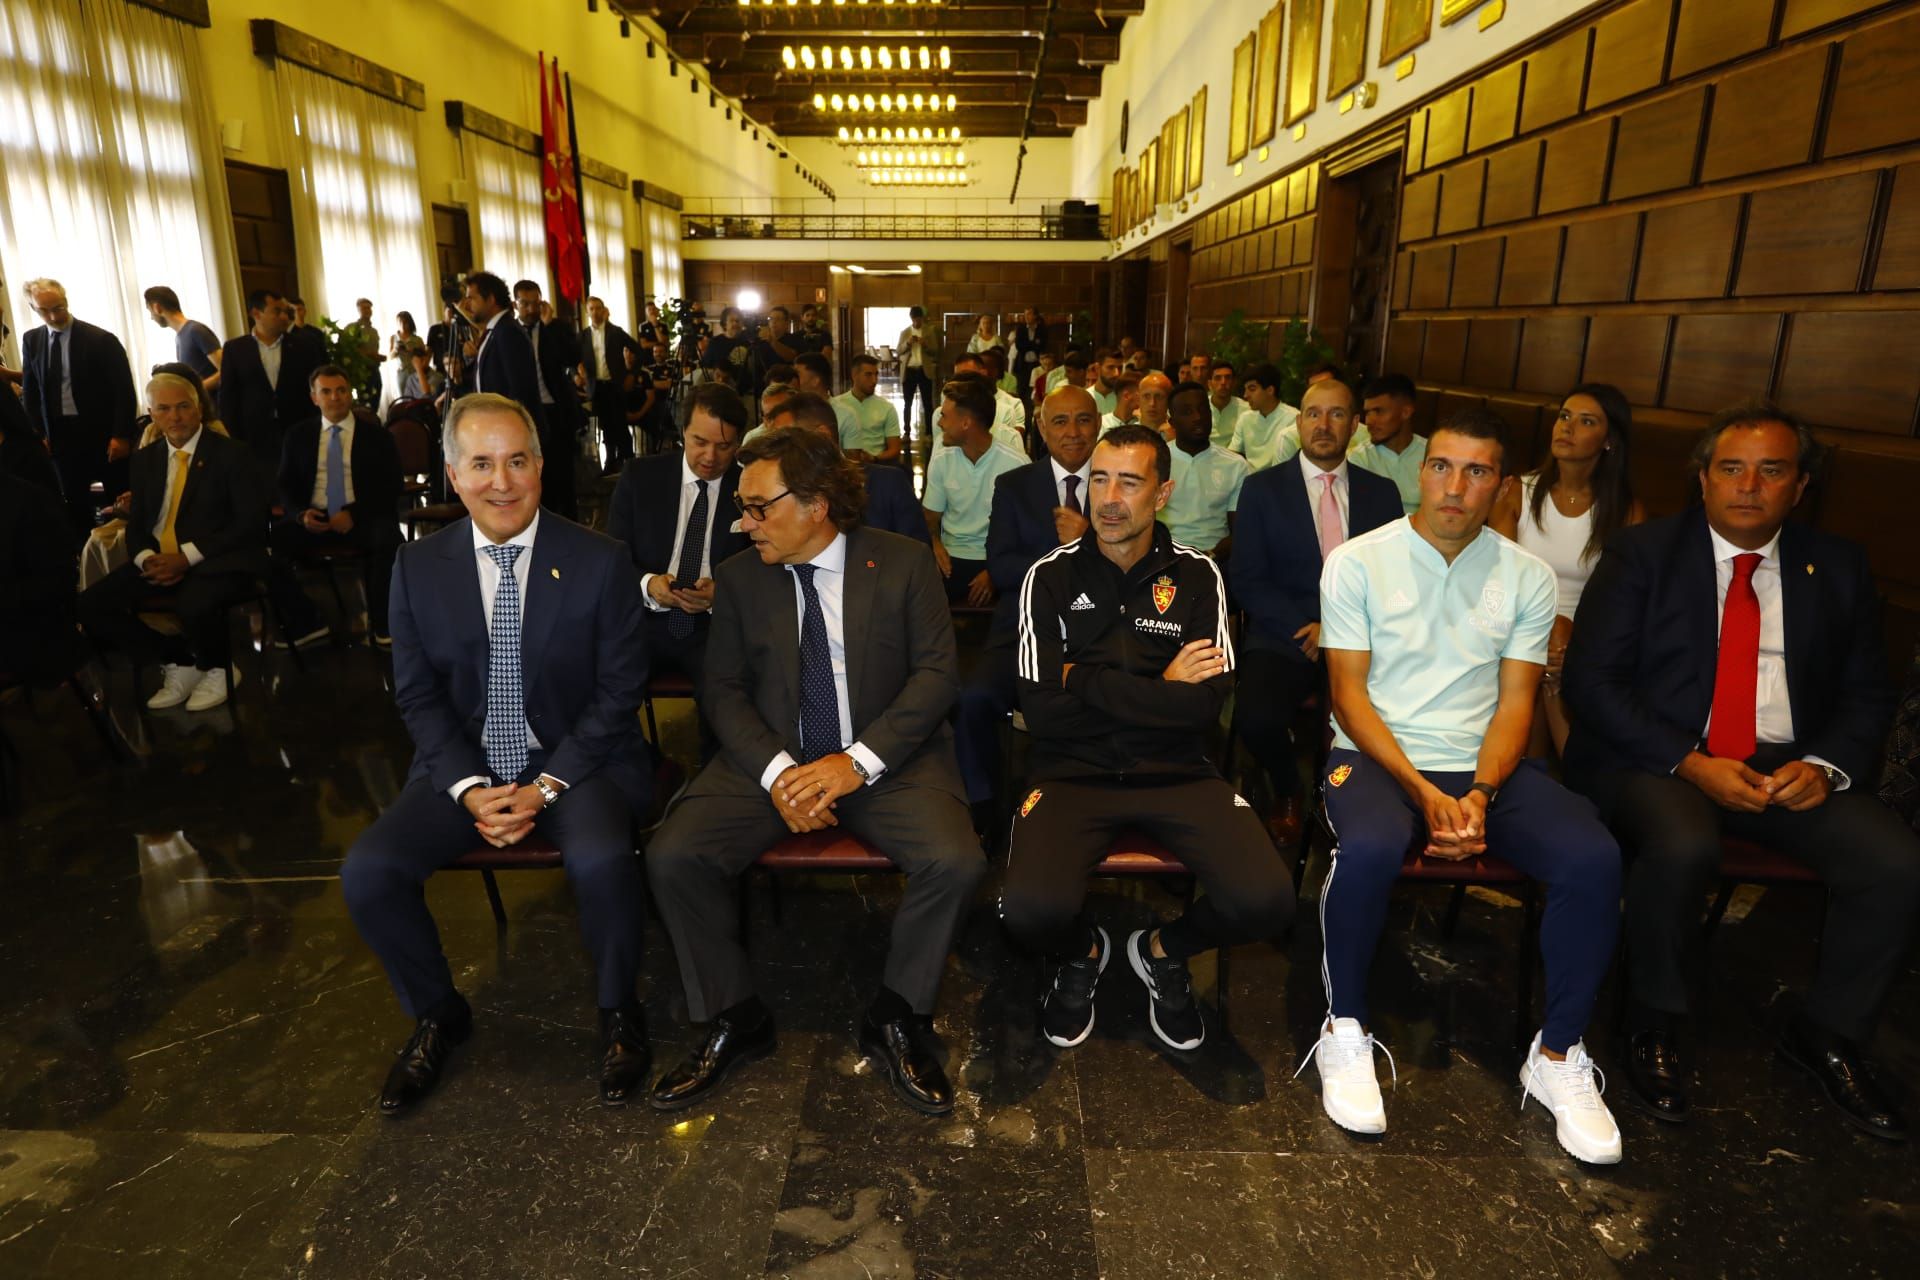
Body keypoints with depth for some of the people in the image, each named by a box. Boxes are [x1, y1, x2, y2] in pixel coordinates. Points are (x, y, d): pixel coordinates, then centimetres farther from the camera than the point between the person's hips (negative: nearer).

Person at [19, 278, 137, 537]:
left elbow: (124, 389, -8)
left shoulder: (101, 339, -7)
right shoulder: (31, 340, 7)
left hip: (102, 432, -4)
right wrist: (38, 433, 2)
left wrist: (121, 435, -13)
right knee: (74, 502, 10)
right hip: (60, 434, 4)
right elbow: (29, 391, 12)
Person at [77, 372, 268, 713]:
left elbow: (252, 521, -12)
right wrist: (147, 558, -10)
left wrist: (187, 556, -19)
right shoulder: (145, 459, 13)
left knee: (195, 606, -37)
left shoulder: (230, 454, -4)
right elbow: (136, 523, 15)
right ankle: (177, 663, 5)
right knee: (90, 606, -11)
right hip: (160, 561, 7)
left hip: (215, 561, -6)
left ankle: (214, 669, -4)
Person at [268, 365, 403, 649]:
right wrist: (300, 513, -10)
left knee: (389, 539, -36)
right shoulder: (298, 435, 16)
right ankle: (306, 623, -13)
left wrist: (354, 514, -14)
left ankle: (380, 627, -22)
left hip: (363, 520, -2)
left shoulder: (376, 435, 9)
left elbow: (390, 488, 1)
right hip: (313, 519, 3)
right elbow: (286, 485, 14)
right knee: (269, 541, -26)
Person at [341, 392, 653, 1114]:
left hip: (577, 761, -3)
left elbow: (618, 692, -7)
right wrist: (470, 788, -11)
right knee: (367, 871, -17)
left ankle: (617, 1011, -1)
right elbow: (417, 696, 4)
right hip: (463, 765, 4)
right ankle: (437, 1015, 12)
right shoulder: (419, 568, 2)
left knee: (602, 859, -32)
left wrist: (547, 786, -16)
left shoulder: (601, 563, -7)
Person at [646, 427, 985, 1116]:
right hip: (770, 758, 2)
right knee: (672, 856, -20)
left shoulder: (903, 564, -2)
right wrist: (776, 771, -15)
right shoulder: (740, 577, 5)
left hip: (885, 759, -2)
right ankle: (734, 1020, 4)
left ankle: (895, 1020, 0)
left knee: (955, 861, -27)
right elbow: (724, 690, 4)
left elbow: (937, 672, -6)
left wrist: (858, 762, -18)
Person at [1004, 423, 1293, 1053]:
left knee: (1266, 900, -22)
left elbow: (1206, 705, -8)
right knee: (1031, 909, -28)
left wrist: (1086, 680, -10)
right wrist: (1156, 691, -8)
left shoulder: (1196, 576, 4)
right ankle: (1081, 953, 13)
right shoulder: (1051, 576, 1)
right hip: (1073, 772, -1)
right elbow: (1041, 710, -8)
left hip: (1176, 773, 2)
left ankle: (1164, 951, 15)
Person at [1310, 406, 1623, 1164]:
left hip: (1486, 765, 3)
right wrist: (1423, 792, -16)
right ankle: (1345, 1031, -10)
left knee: (1594, 857, -23)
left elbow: (1515, 702, 3)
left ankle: (1557, 1056, -1)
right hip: (1376, 756, -3)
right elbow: (1349, 694, -5)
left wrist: (1480, 794, -15)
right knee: (1371, 846, -36)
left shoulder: (1527, 577, 8)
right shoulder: (1357, 562, -1)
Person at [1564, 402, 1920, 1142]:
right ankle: (1655, 1027, -7)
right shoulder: (1642, 553, -1)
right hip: (1655, 759, -4)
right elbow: (1591, 681, -8)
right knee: (1683, 847, -34)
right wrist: (1691, 764, -18)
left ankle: (1828, 1036, 8)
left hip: (1787, 767, 4)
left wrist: (1824, 764, -10)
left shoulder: (1838, 569, 11)